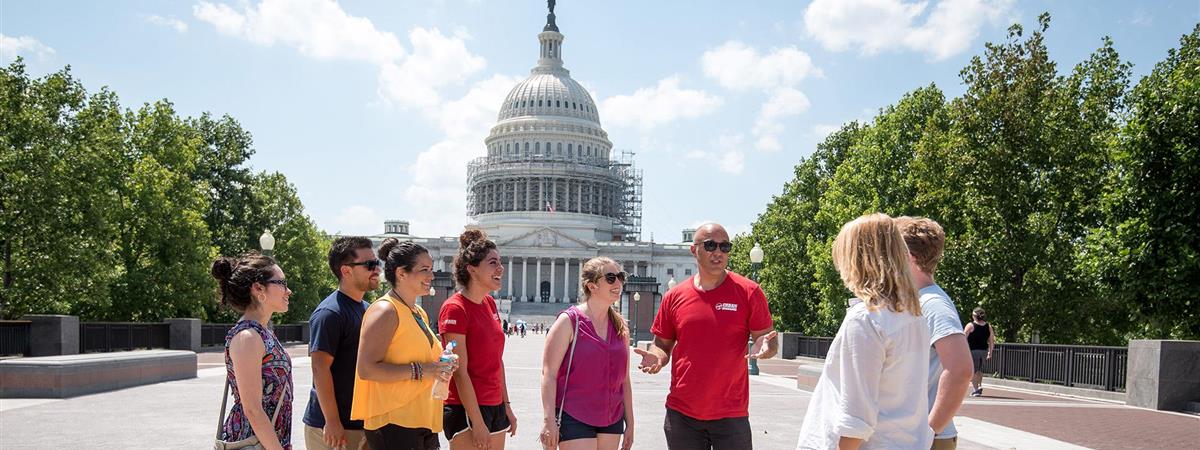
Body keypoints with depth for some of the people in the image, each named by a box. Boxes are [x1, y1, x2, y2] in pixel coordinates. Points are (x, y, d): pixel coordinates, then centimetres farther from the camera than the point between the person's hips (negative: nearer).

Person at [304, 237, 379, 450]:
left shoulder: (366, 309, 11)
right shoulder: (330, 313, -15)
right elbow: (320, 368, -20)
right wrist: (332, 422, -21)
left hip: (363, 422, 8)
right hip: (333, 427, -8)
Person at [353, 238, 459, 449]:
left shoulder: (420, 313, 16)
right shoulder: (385, 311, -11)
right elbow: (366, 369, -19)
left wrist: (439, 368, 9)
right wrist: (421, 370, -22)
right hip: (393, 423, -9)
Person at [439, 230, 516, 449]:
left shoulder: (490, 303, 10)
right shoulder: (455, 309, -14)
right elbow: (460, 372, -17)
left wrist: (506, 406, 15)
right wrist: (477, 423, -17)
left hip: (495, 406, 8)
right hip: (467, 409, -8)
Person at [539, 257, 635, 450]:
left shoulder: (620, 327, 9)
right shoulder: (569, 321, -7)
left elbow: (624, 379, 13)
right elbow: (548, 373, -11)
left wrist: (630, 423, 11)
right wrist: (549, 420, -17)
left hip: (612, 420, 5)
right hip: (575, 419, -5)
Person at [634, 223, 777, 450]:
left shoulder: (748, 292, -2)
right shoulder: (675, 296, 3)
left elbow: (768, 339, 2)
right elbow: (662, 344, 12)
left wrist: (764, 348, -20)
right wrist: (656, 358, -9)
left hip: (731, 415, -2)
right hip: (681, 414, 2)